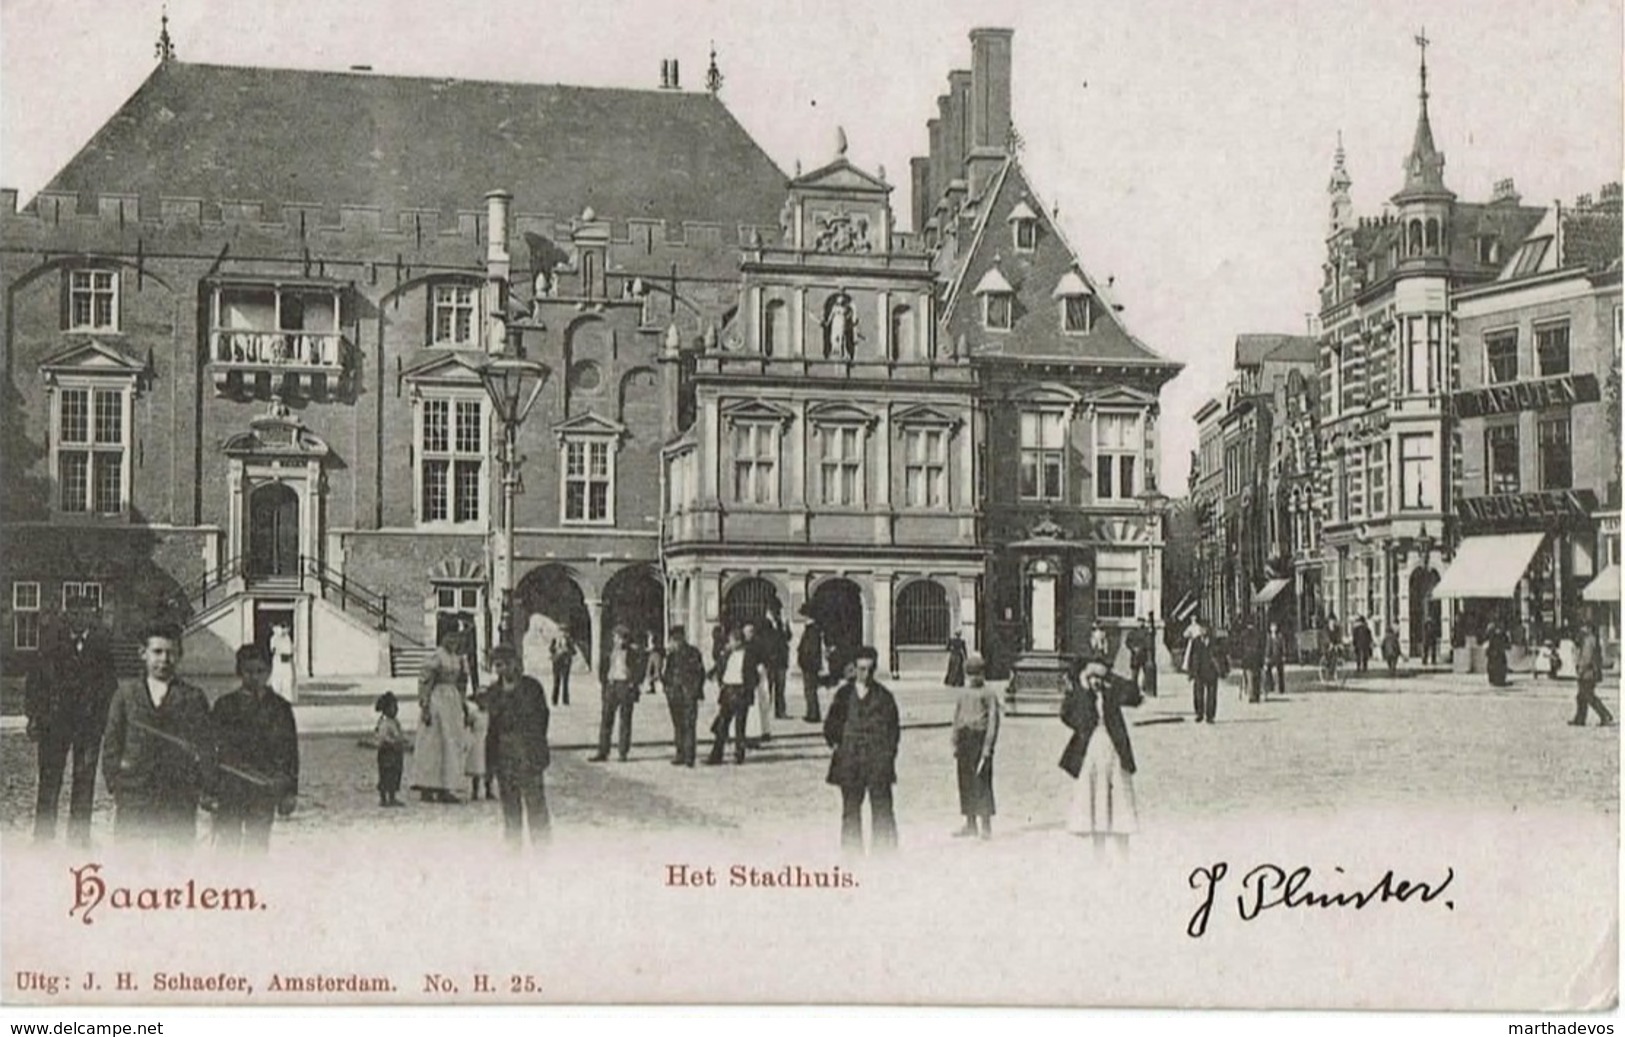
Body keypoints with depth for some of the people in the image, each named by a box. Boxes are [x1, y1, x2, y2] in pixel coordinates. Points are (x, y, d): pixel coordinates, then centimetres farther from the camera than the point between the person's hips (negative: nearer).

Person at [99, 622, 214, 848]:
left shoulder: (194, 698, 6)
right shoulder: (125, 695, 9)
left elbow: (205, 747, 4)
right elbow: (111, 744, 9)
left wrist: (207, 788, -3)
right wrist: (114, 783, 1)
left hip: (179, 797, -1)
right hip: (134, 796, 1)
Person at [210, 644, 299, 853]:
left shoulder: (280, 708, 5)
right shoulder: (224, 706, 4)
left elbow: (289, 752, 7)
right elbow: (210, 747, 6)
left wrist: (290, 792, 4)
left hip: (265, 789, 0)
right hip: (228, 788, 0)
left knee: (257, 845, 5)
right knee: (226, 842, -3)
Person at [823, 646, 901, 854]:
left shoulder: (883, 695, 3)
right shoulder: (844, 695, 7)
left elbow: (894, 727, 7)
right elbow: (831, 725, 14)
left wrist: (889, 750, -1)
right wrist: (835, 743, 1)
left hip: (878, 761, -1)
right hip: (849, 762, 2)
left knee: (882, 809, -3)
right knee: (850, 810, 6)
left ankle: (884, 851, 2)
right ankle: (851, 851, 13)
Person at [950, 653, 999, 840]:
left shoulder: (988, 694, -4)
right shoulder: (963, 694, 15)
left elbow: (993, 720, -8)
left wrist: (987, 745, -13)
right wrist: (955, 743, 14)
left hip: (979, 737, -6)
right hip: (964, 739, 6)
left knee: (981, 781, -7)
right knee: (965, 783, 7)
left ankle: (986, 825, -2)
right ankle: (970, 823, 15)